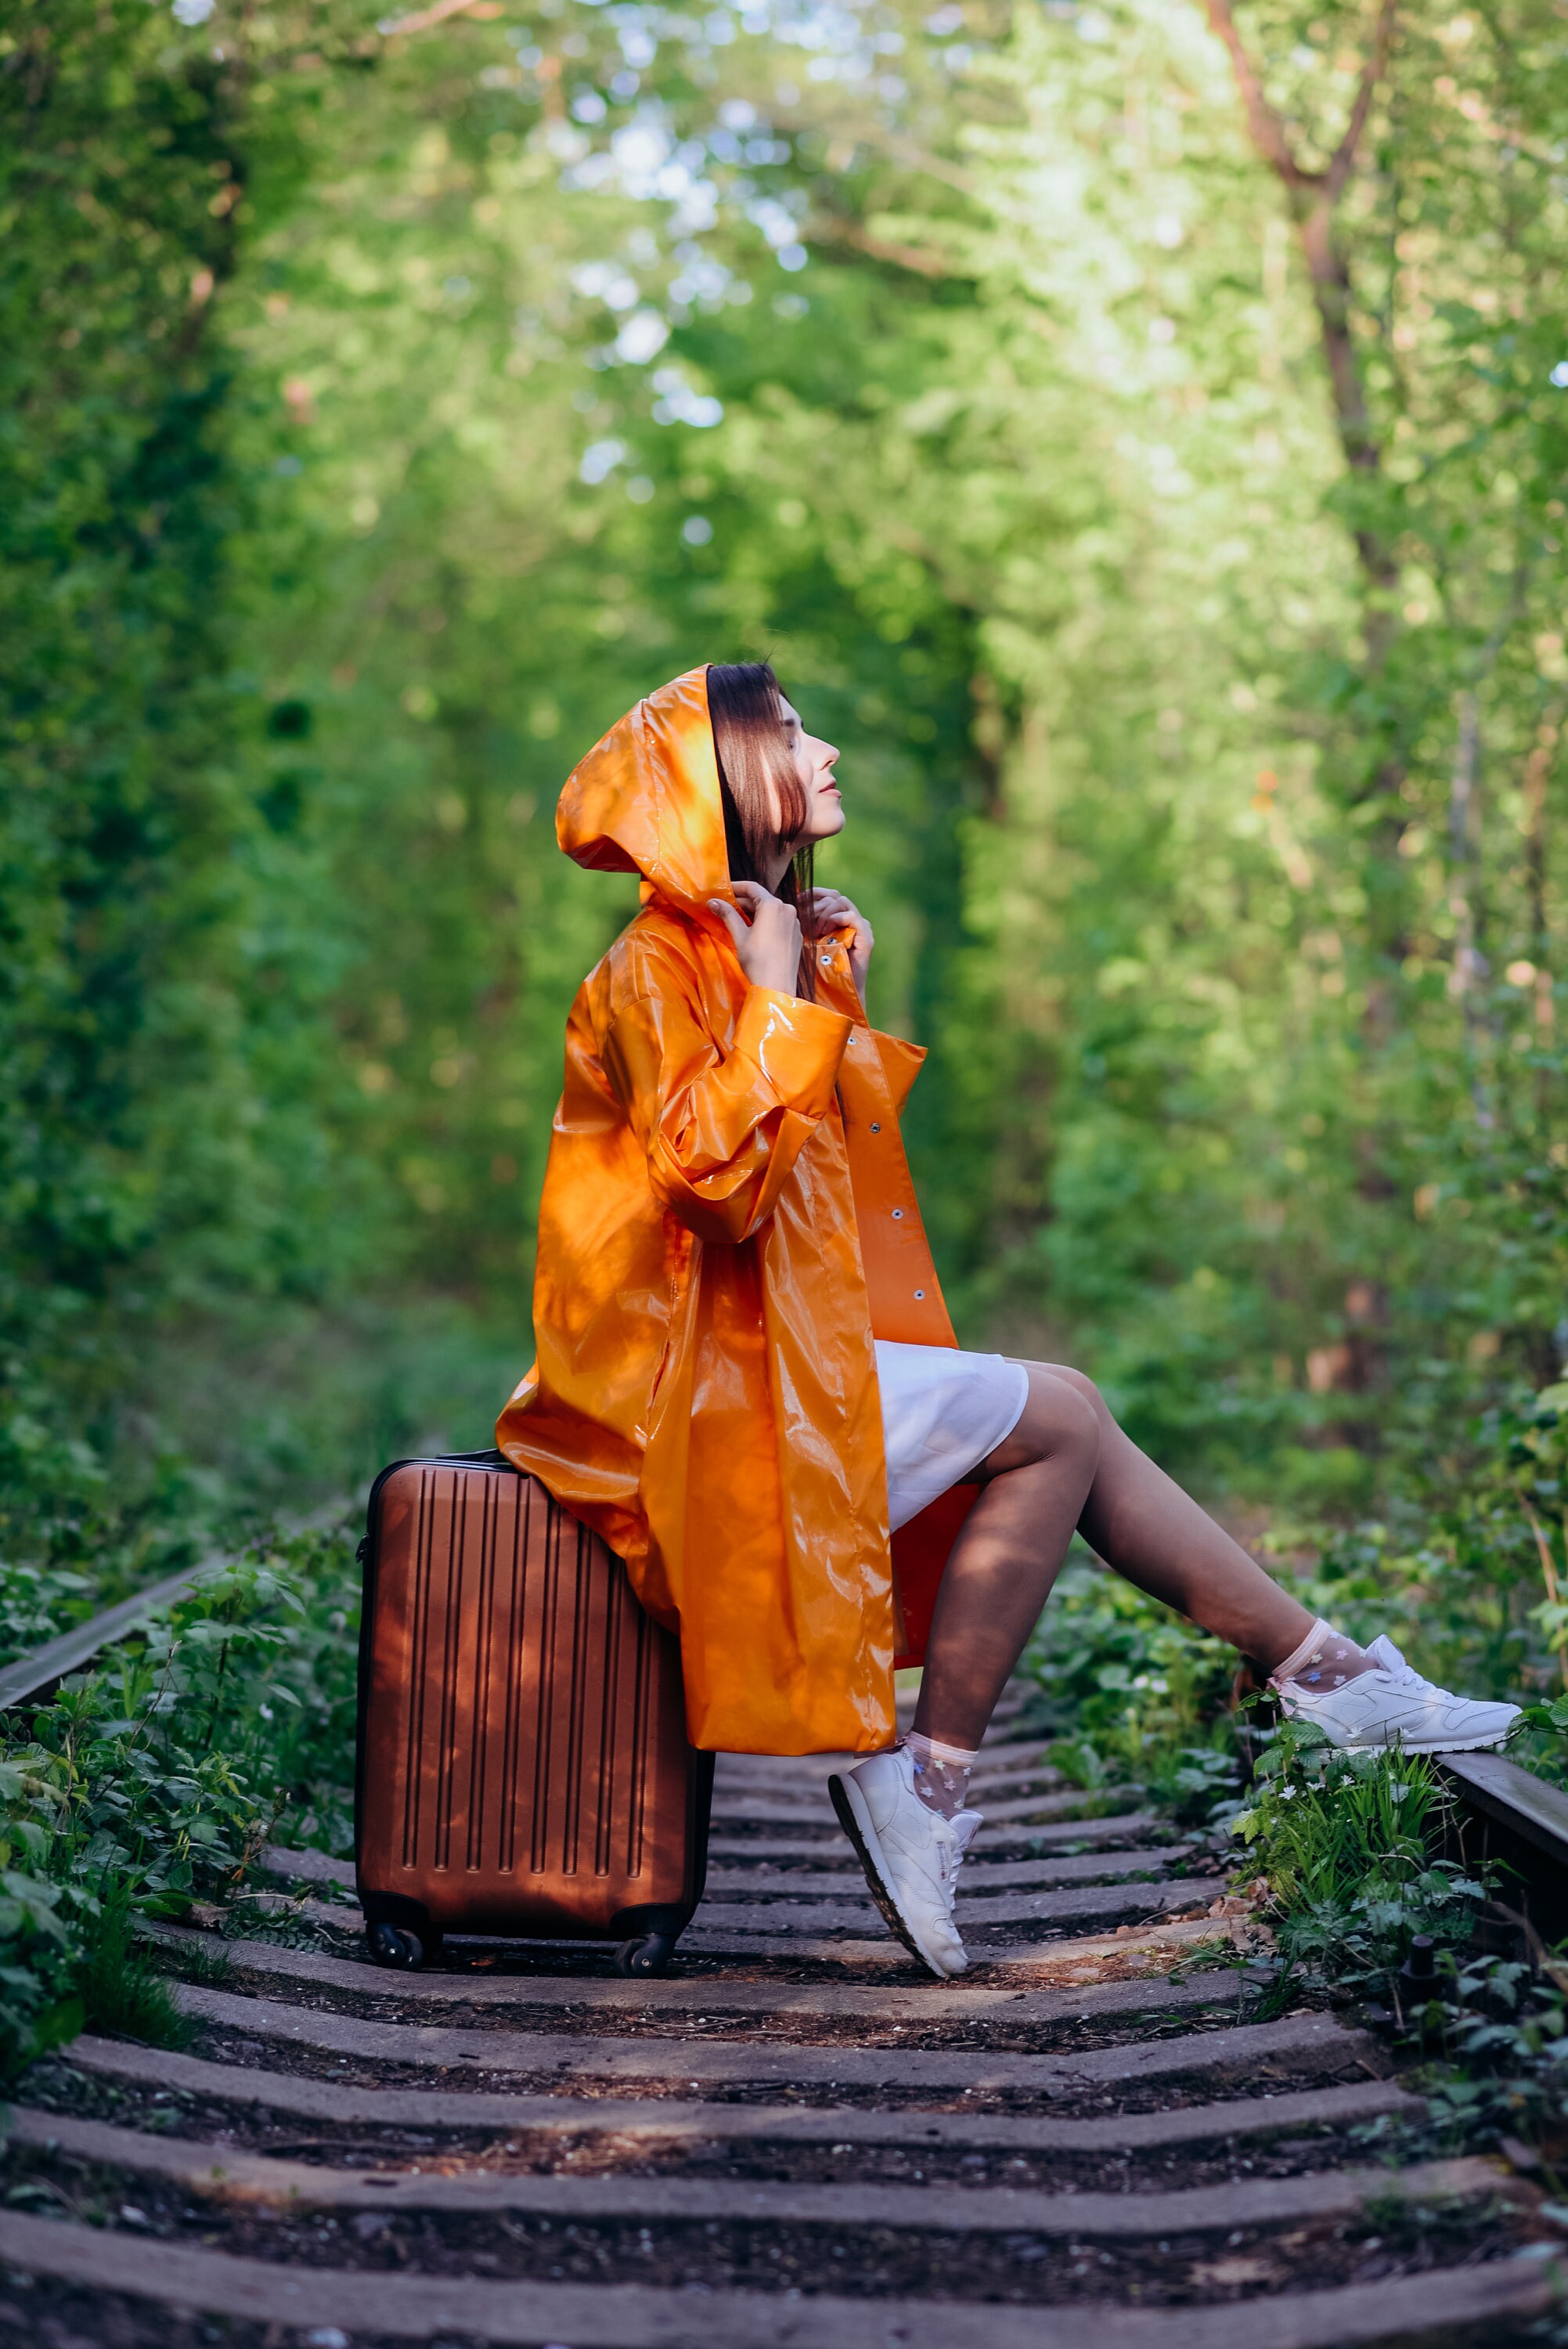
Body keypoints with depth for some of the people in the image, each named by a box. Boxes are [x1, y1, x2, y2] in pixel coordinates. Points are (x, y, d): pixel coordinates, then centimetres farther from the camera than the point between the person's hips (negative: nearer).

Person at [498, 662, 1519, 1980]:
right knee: (1055, 1417, -11)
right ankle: (926, 1783, -9)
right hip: (697, 1386, -9)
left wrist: (836, 999, 13)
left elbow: (814, 1161, 22)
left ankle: (1326, 1673, 5)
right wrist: (777, 998, -17)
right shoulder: (659, 965, -13)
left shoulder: (751, 943, 16)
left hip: (766, 1356, 9)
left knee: (1065, 1420, 4)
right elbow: (721, 1177, -24)